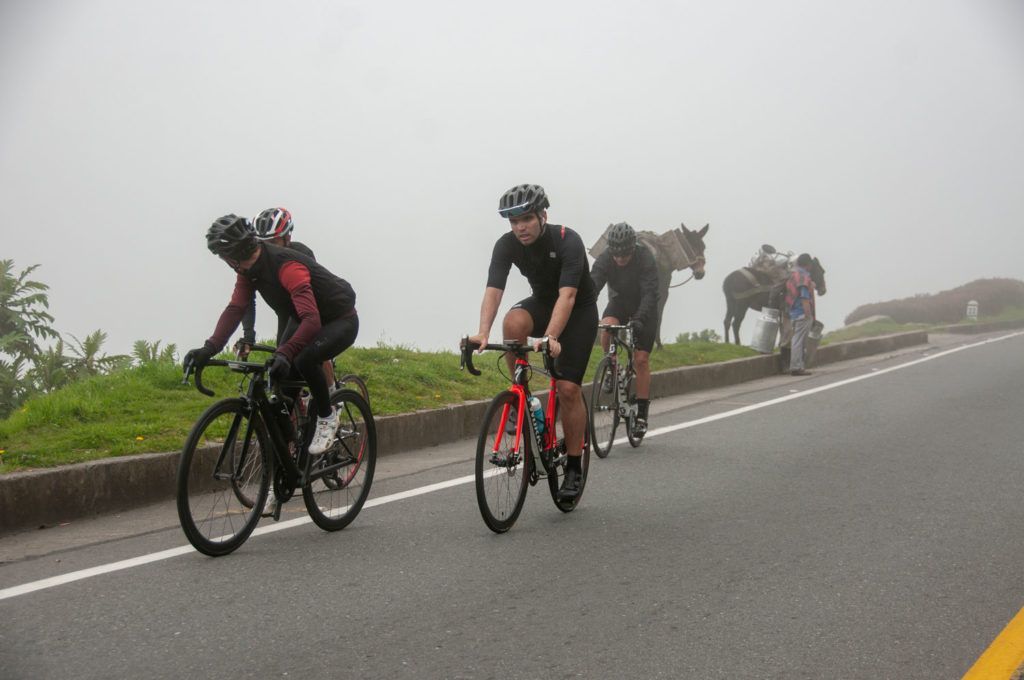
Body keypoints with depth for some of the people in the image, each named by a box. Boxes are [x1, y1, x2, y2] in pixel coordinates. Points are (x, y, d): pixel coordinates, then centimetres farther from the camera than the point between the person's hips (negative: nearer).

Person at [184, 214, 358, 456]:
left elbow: (312, 320, -43)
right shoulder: (248, 268, -9)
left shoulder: (287, 266, -35)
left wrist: (284, 353, -55)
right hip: (305, 320, 9)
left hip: (342, 320, -9)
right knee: (279, 372, -5)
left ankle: (327, 417, -9)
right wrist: (209, 348, -28)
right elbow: (235, 309, -14)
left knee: (304, 359, -32)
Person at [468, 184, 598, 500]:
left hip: (579, 310, -3)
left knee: (568, 388, -13)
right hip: (541, 302, 3)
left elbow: (567, 296, -40)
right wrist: (483, 333, -46)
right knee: (513, 322, -33)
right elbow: (493, 291, -29)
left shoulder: (568, 241, -30)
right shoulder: (506, 245, -18)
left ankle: (574, 468, 2)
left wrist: (550, 338, -54)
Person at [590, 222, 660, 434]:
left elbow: (650, 293, -36)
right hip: (619, 303, 2)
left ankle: (642, 414, 2)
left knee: (641, 360, -7)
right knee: (606, 328, -32)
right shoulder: (604, 260, -21)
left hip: (644, 308, -2)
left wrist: (639, 319, -51)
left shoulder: (646, 259, -28)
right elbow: (591, 287, -30)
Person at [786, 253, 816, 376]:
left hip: (794, 312, 10)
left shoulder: (792, 274, 15)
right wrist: (808, 314, -19)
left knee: (797, 340, 15)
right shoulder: (804, 276, -15)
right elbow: (804, 297, -19)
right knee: (798, 340, -8)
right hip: (802, 313, -10)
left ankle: (797, 366, 20)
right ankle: (796, 367, -7)